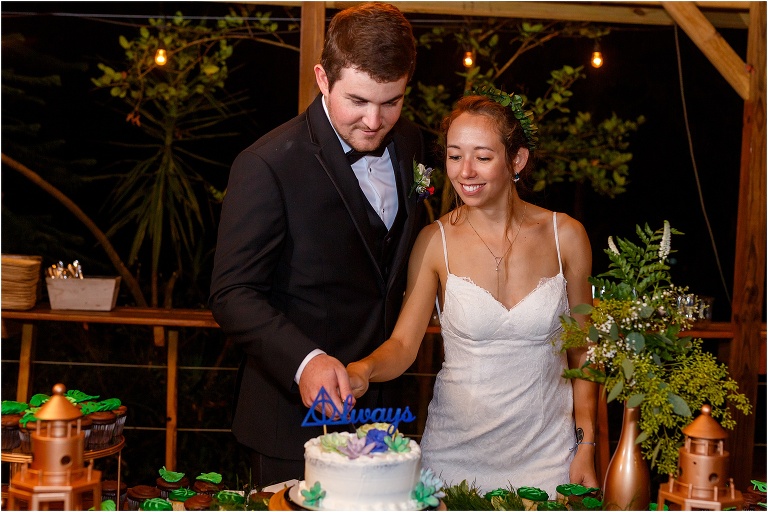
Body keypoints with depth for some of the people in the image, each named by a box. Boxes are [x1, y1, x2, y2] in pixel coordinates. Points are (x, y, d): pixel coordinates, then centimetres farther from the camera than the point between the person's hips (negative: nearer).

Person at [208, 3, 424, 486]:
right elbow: (233, 294, -19)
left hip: (381, 407, 6)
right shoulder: (267, 166, -19)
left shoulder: (410, 143, 2)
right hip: (296, 416, -6)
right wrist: (304, 361, -35)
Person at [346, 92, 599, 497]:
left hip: (546, 450, 1)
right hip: (456, 448, 0)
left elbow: (581, 349, 3)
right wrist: (364, 369, -29)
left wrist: (586, 448, 1)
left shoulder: (565, 236, -4)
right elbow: (403, 342, -8)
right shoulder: (436, 242, -6)